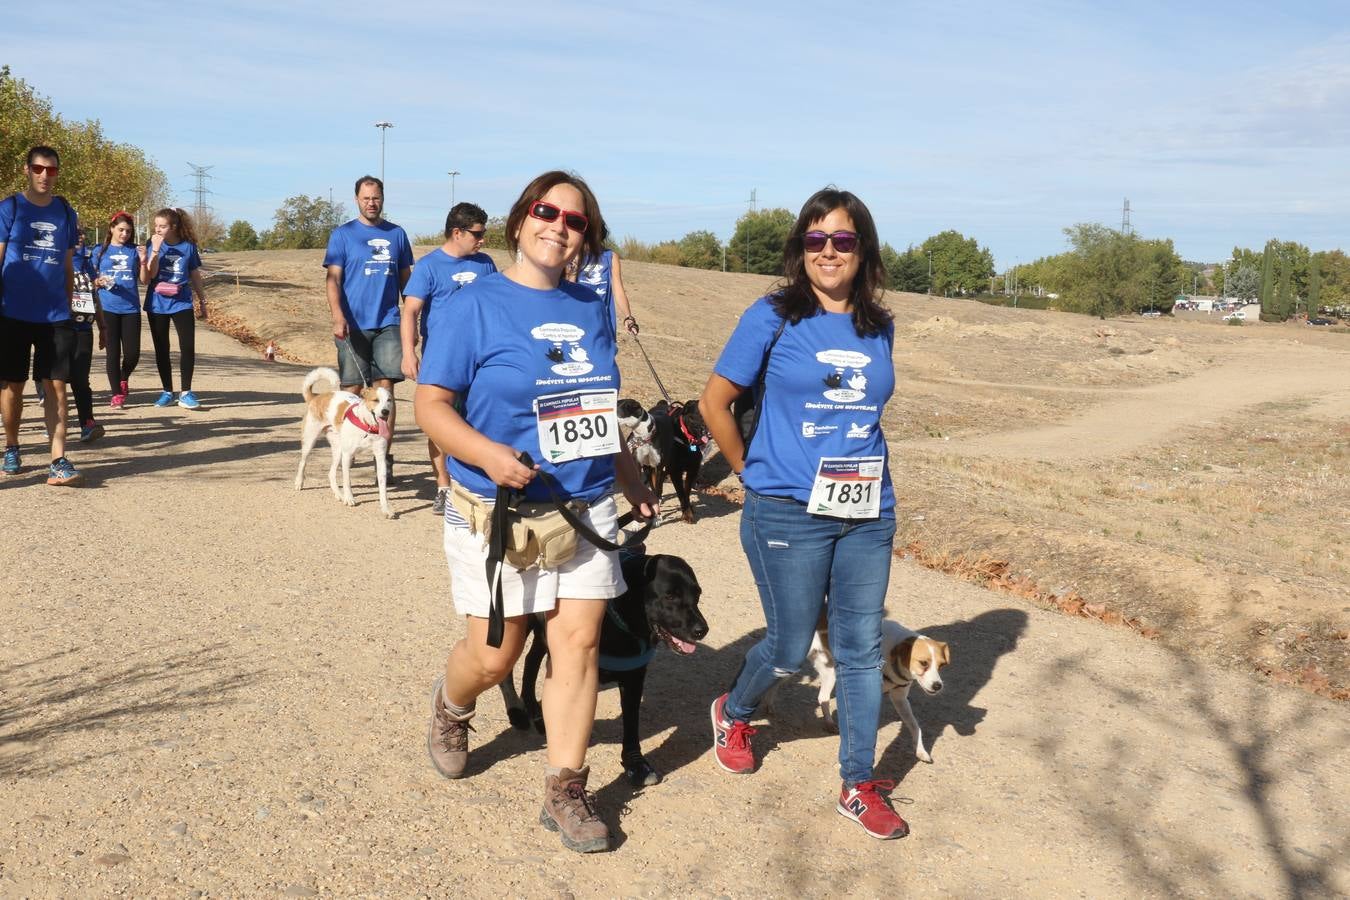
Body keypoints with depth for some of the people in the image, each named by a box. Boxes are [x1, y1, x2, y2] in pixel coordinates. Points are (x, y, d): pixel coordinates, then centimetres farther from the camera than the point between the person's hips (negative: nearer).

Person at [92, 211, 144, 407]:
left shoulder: (134, 251, 9)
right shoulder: (100, 251, 8)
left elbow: (144, 279, 7)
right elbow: (92, 279, 11)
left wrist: (143, 261, -8)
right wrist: (99, 282, -11)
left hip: (131, 308, 1)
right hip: (108, 308, -1)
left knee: (132, 353, -2)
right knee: (113, 352, 0)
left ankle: (123, 379, 29)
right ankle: (117, 393, 10)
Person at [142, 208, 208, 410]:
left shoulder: (188, 246, -1)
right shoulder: (152, 245, -1)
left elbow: (195, 277, 9)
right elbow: (148, 276, -11)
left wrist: (202, 302, 12)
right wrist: (156, 250, -19)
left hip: (182, 304, -1)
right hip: (157, 305, 1)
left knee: (188, 347, -8)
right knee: (161, 350, 7)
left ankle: (186, 393, 2)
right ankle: (167, 392, 18)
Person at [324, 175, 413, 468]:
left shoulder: (397, 234, 10)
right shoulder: (342, 234, 3)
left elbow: (406, 278, 16)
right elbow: (333, 279, -4)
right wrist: (338, 317, -18)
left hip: (388, 324, 2)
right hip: (353, 325, -1)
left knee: (385, 388, -4)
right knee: (351, 389, 5)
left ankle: (385, 456, -2)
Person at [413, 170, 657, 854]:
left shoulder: (591, 309, 8)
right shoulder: (476, 304, -8)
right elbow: (429, 404, -11)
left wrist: (634, 484, 20)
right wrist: (487, 453, -27)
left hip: (586, 505, 4)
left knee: (579, 643, 0)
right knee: (495, 654, 6)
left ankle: (565, 791, 12)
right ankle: (449, 707, 41)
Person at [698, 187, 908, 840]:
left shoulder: (879, 328, 7)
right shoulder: (774, 316, -6)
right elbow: (714, 403, -2)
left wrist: (866, 473, 11)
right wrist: (752, 472, 2)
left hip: (868, 512, 4)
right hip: (788, 514, -4)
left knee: (862, 650, 8)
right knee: (789, 651, 8)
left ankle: (858, 787, 23)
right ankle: (733, 713, 39)